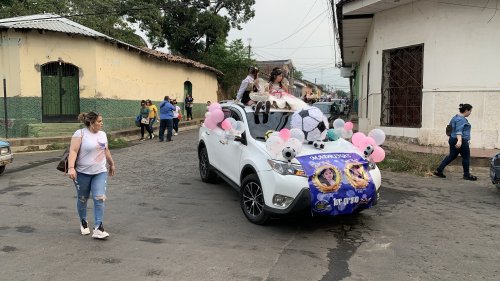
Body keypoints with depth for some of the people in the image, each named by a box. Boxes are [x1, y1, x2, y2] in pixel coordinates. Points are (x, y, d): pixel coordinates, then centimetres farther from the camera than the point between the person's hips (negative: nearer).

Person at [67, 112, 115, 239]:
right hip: (82, 173, -3)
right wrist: (71, 168, -30)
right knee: (82, 199, 12)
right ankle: (83, 222, 36)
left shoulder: (102, 134, 8)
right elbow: (73, 151, -19)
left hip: (100, 173, 4)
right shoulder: (80, 133, -10)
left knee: (99, 198, -10)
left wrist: (112, 164, 28)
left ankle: (98, 228, -9)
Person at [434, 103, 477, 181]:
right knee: (466, 157, 2)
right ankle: (466, 175, 12)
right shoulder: (461, 119, -16)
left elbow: (452, 128, 26)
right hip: (461, 141, -10)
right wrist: (459, 140, -38)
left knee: (451, 156, 11)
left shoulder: (456, 117, 15)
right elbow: (459, 131, -28)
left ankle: (439, 170, 6)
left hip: (452, 139, 10)